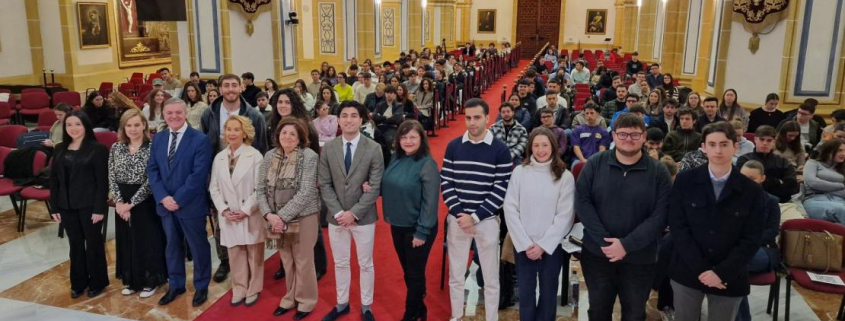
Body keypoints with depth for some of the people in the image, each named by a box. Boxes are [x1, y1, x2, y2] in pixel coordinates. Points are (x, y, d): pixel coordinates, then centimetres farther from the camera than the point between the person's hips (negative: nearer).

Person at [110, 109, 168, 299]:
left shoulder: (152, 148, -11)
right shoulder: (116, 148, 4)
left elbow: (150, 181, -15)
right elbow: (111, 178, 2)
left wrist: (131, 203, -16)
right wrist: (119, 202, -9)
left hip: (145, 202, -5)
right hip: (123, 203, 5)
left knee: (148, 240, 4)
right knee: (126, 241, 13)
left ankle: (151, 281, 19)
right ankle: (131, 280, 28)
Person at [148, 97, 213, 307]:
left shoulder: (200, 140, -11)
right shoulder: (158, 139, 8)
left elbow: (199, 174, -17)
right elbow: (152, 170, 4)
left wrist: (178, 199, -19)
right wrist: (163, 197, -10)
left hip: (190, 204, -5)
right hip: (165, 203, 5)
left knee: (198, 246, 8)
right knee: (172, 246, 16)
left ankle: (201, 287, 24)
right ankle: (175, 285, 32)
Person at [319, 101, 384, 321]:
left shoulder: (374, 148, -9)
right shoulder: (328, 148, 0)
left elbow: (376, 187, -11)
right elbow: (325, 185, 0)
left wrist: (354, 212, -16)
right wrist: (338, 212, -11)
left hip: (363, 217, -2)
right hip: (336, 217, 2)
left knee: (365, 264, 11)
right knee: (340, 263, 16)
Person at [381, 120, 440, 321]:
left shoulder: (427, 164, -17)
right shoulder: (396, 160, 1)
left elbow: (430, 202, -18)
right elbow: (388, 189, 10)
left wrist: (422, 232, -18)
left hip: (417, 229, -6)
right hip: (397, 226, 6)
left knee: (415, 273, 9)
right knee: (407, 271, 19)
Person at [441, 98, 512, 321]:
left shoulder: (500, 150, -5)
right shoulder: (453, 146, 2)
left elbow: (501, 189, -8)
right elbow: (446, 182, 1)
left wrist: (475, 217, -14)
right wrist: (459, 214, -11)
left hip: (487, 220, -2)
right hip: (457, 219, 2)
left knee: (490, 278, 8)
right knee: (456, 275, 13)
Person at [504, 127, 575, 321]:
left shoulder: (565, 176, -4)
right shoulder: (520, 172, -2)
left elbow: (565, 215, -6)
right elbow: (510, 209, -4)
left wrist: (543, 245, -11)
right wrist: (525, 243, -9)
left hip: (551, 247, 0)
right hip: (523, 246, 1)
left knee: (548, 294, 11)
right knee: (525, 294, 10)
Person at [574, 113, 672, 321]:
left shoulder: (659, 172, -4)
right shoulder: (595, 164, -2)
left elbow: (660, 215, -11)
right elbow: (582, 202, -7)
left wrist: (627, 245, -19)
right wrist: (603, 240, -17)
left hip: (639, 258, 0)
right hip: (597, 253, 1)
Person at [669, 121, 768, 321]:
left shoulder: (752, 191, -3)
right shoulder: (685, 181, -3)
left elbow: (751, 240, -5)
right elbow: (677, 227, -7)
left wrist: (721, 273, -14)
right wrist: (701, 269, -14)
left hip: (729, 279, 0)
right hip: (687, 273, 0)